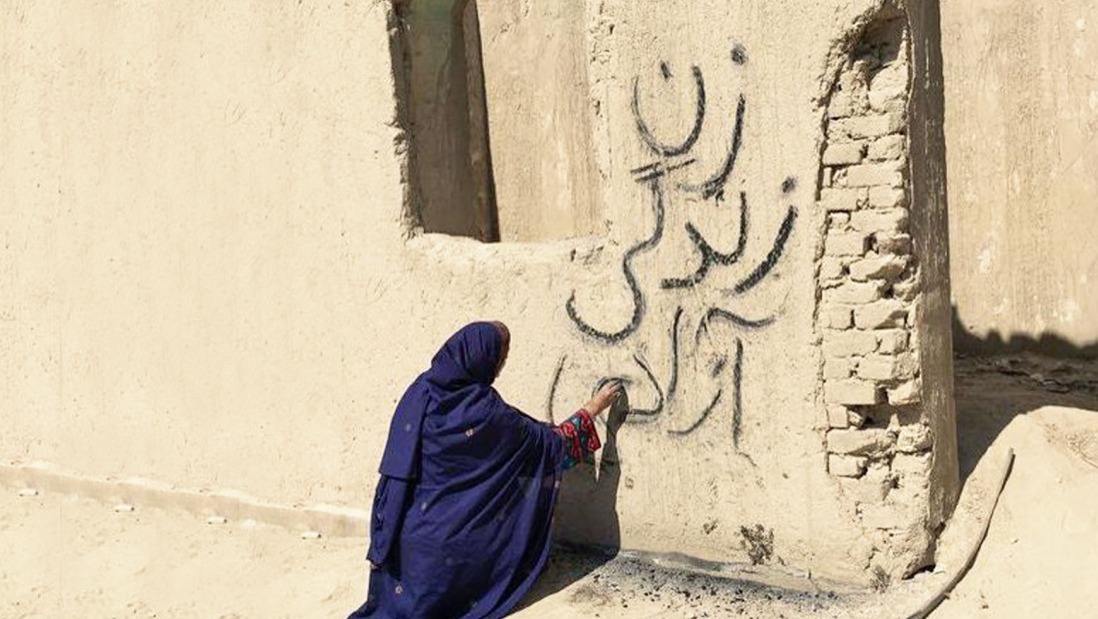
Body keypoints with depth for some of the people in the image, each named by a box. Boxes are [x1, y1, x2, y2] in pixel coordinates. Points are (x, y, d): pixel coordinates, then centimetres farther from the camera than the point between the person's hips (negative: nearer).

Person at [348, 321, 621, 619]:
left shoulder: (421, 390, -4)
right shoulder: (486, 411, -19)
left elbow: (398, 465, 1)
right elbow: (548, 441, -5)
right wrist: (593, 408, 10)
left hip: (407, 526, 5)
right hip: (447, 535, -5)